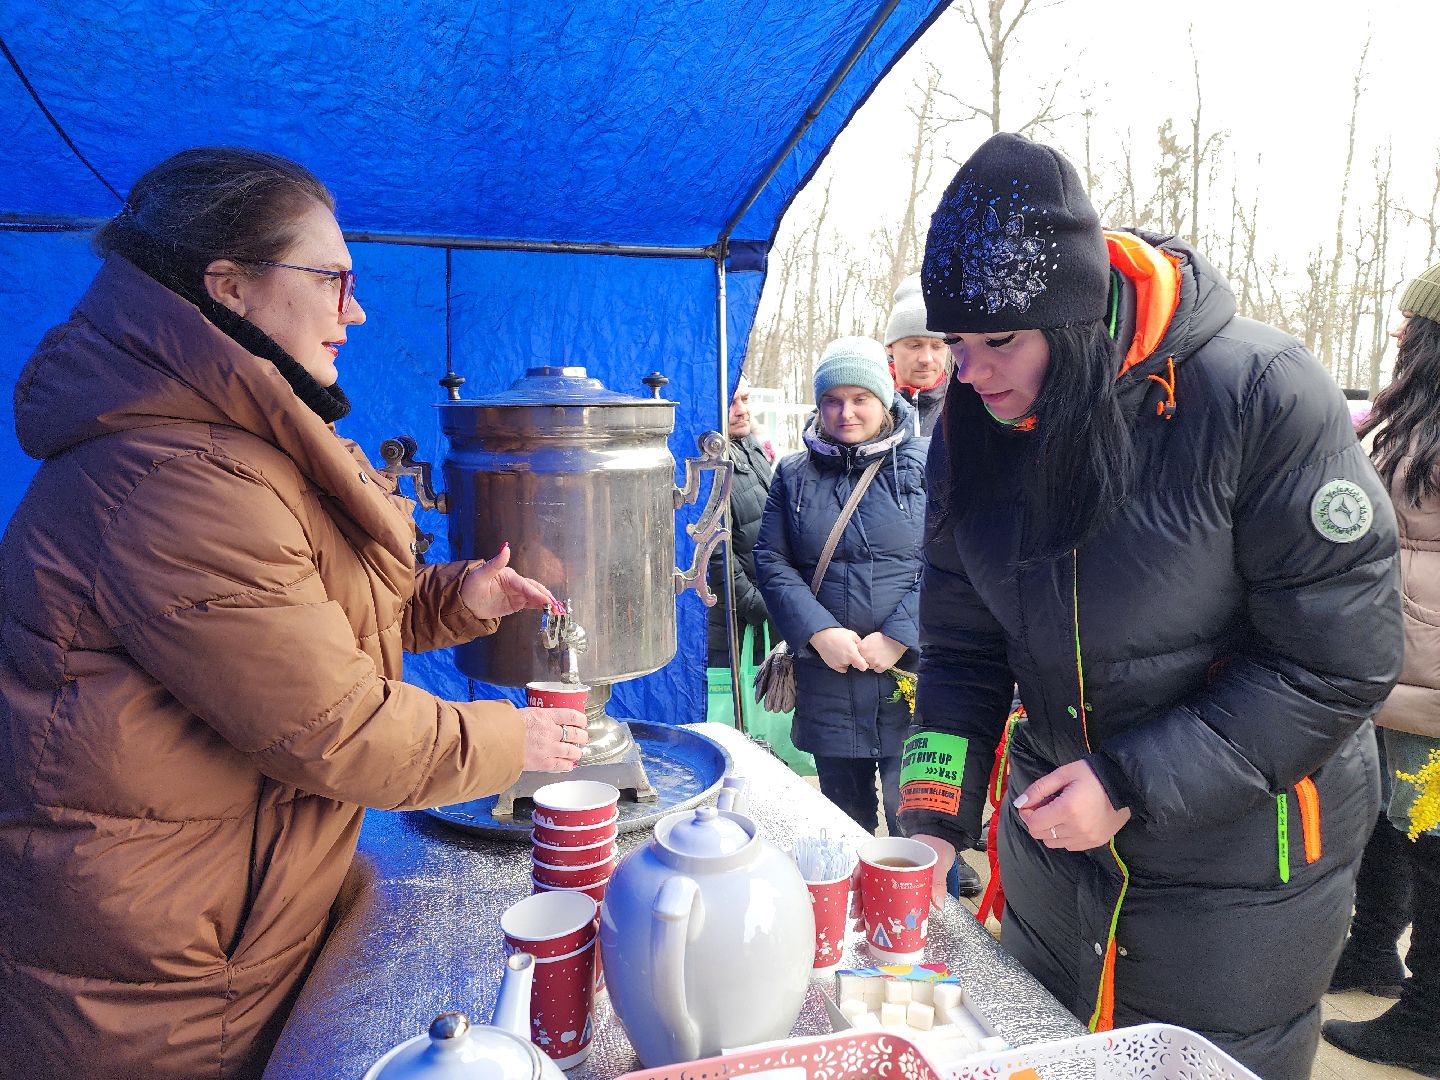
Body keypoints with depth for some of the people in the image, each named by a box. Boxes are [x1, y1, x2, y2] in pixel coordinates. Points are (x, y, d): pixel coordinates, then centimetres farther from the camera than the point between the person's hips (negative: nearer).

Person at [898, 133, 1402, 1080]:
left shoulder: (1260, 396, -23)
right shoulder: (972, 425, -7)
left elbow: (1341, 662, -20)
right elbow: (964, 647, -3)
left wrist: (1134, 782, -22)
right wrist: (934, 823, -12)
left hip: (1238, 868, -4)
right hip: (1054, 838, 5)